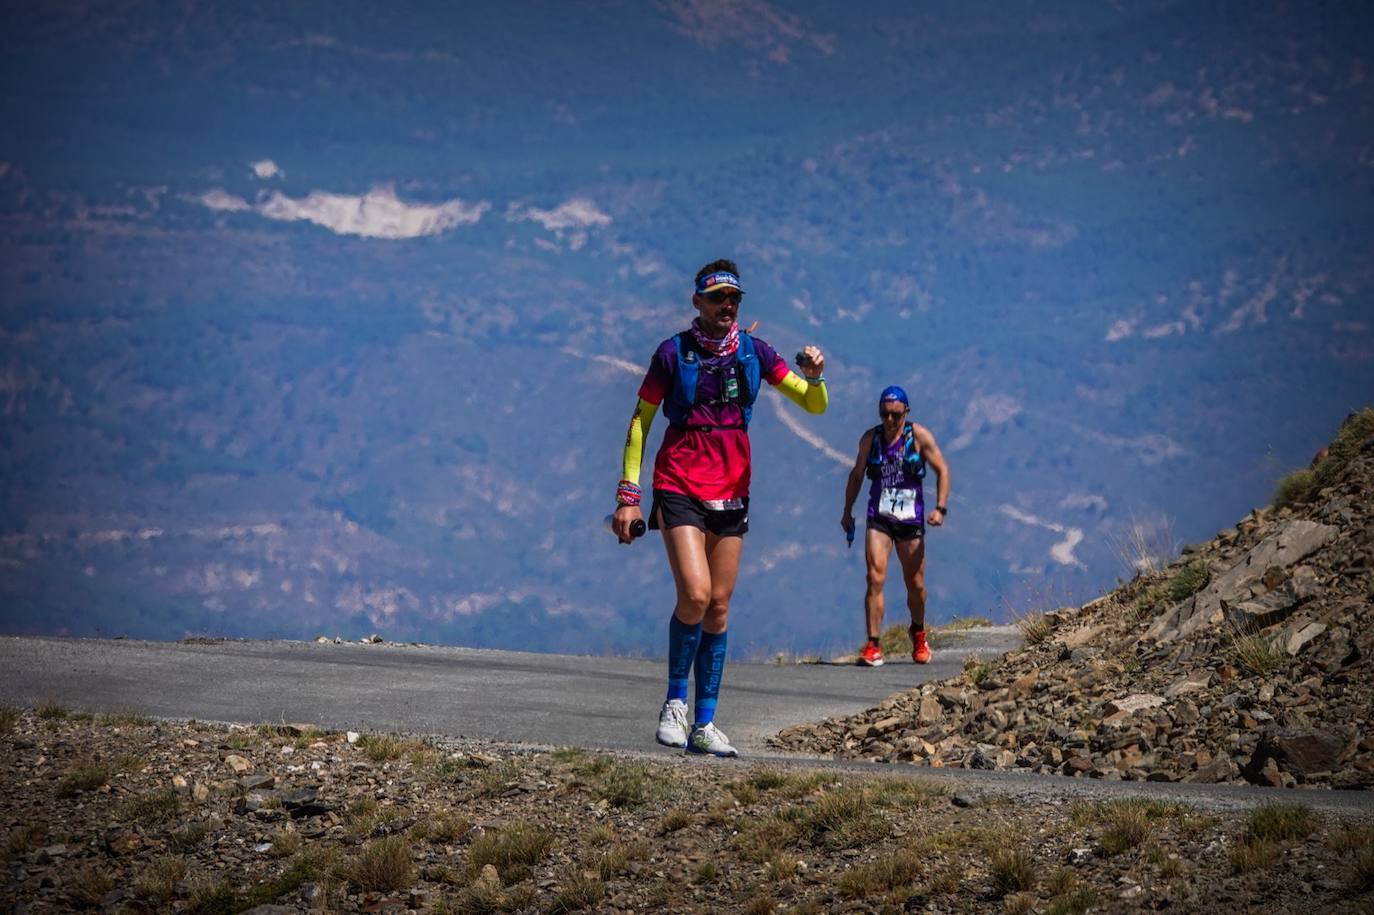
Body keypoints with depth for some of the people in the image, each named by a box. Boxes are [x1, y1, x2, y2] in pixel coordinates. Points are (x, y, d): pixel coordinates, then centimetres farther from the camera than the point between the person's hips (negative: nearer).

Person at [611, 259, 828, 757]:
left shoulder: (753, 352, 4)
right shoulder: (673, 353, -5)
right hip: (679, 488, -4)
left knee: (719, 607, 5)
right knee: (695, 594, -20)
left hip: (731, 492, 4)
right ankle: (675, 702, -1)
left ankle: (704, 724, 12)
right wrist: (628, 495, -4)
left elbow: (814, 405, 6)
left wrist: (814, 377, -17)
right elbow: (641, 421, 1)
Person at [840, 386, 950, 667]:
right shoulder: (870, 439, 2)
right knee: (875, 577, -15)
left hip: (910, 518, -1)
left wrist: (940, 508, -13)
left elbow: (942, 470, -2)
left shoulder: (919, 436, -5)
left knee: (915, 583, 9)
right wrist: (847, 512, 16)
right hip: (878, 518, 1)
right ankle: (873, 646, -15)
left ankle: (918, 634, 37)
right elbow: (857, 475, 15)